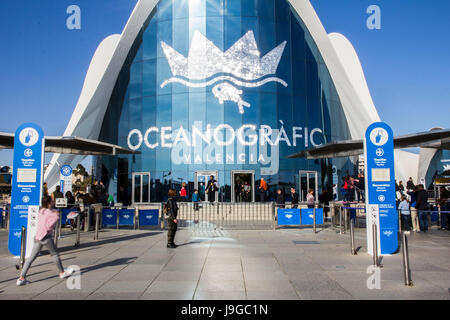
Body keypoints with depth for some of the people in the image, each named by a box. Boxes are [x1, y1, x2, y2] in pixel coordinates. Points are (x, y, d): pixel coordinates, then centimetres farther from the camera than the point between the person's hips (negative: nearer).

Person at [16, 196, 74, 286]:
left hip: (37, 237, 7)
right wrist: (56, 217, -9)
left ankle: (21, 278, 3)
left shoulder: (41, 211, 10)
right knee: (55, 254, 10)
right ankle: (62, 273, 24)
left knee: (32, 257, 6)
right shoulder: (49, 212, -14)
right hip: (46, 237, -7)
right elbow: (49, 226, -20)